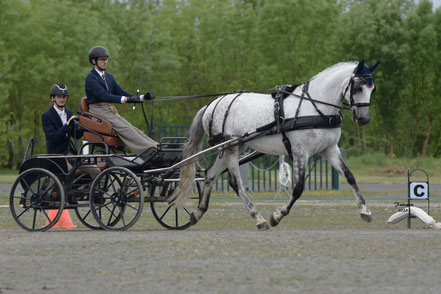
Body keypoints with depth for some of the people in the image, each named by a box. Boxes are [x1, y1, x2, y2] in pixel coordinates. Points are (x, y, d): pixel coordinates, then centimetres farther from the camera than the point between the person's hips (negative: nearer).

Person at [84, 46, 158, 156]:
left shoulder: (109, 77, 21)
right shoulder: (91, 78, -7)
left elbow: (122, 94, 19)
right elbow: (104, 96, -21)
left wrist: (143, 97, 2)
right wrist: (127, 99, -31)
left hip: (110, 110, 7)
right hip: (97, 110, -7)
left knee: (133, 129, -14)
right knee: (124, 129, -26)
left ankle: (157, 148, -32)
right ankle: (149, 151, -40)